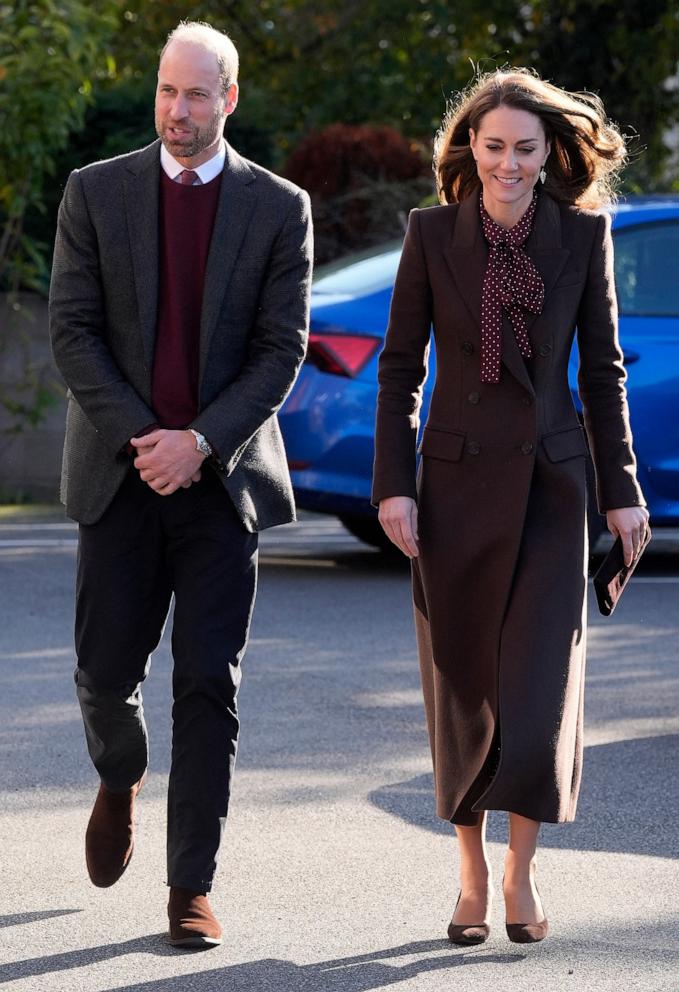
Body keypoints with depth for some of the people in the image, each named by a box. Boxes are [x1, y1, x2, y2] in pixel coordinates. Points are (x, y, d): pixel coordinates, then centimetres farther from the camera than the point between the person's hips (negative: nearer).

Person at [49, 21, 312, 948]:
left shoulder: (279, 208, 2)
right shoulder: (96, 192, 3)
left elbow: (282, 350, -2)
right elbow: (71, 331, -2)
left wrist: (200, 443, -14)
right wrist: (143, 438, -13)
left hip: (223, 477, -1)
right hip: (120, 475, 1)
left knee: (209, 686, -4)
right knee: (106, 670, 3)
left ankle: (192, 888, 1)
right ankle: (120, 779, 38)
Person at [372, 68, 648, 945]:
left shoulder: (583, 233, 0)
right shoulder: (433, 232, -1)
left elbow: (602, 370, 5)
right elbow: (399, 368, 2)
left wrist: (622, 489, 3)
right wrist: (393, 484, -5)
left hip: (550, 484, 0)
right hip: (458, 481, 0)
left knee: (541, 684, -8)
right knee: (463, 685, 5)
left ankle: (521, 871, 7)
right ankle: (472, 876, 17)